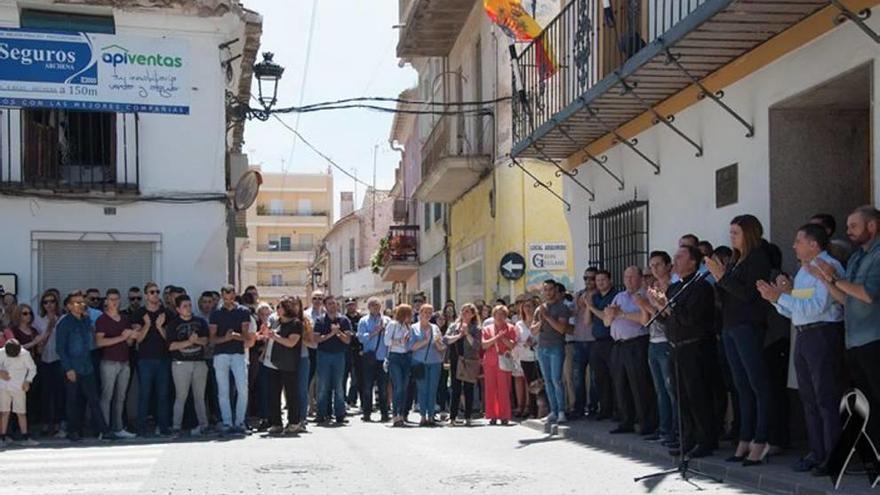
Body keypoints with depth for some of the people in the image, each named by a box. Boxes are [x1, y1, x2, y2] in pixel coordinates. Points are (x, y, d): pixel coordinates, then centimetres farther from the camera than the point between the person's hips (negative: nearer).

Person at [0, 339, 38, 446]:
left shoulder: (25, 354, -9)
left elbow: (32, 368, 2)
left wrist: (28, 381, -9)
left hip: (19, 388, -1)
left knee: (21, 413, -1)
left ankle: (25, 438, 3)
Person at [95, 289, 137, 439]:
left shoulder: (125, 319, 17)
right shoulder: (102, 320, -2)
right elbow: (100, 342, -14)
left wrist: (131, 336, -2)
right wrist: (120, 338, -17)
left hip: (124, 363, 6)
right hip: (109, 363, -6)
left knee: (120, 397, 7)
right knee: (106, 397, -5)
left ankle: (118, 428, 12)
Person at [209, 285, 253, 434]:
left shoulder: (243, 312, 6)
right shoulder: (216, 314, 9)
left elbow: (246, 335, 0)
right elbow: (212, 338, 5)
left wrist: (236, 336, -21)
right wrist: (225, 338, -14)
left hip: (238, 354, -1)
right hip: (220, 355, 1)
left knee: (243, 389, -9)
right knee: (223, 391, 1)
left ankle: (239, 422, 0)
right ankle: (227, 423, 5)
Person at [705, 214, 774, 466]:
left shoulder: (759, 258, -6)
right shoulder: (736, 261, 18)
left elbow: (749, 293, -16)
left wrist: (722, 276, -13)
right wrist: (718, 277, 2)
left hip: (749, 327, -9)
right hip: (730, 327, 9)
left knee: (758, 384, -8)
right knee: (742, 386, 8)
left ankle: (761, 442, -9)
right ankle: (745, 440, 10)